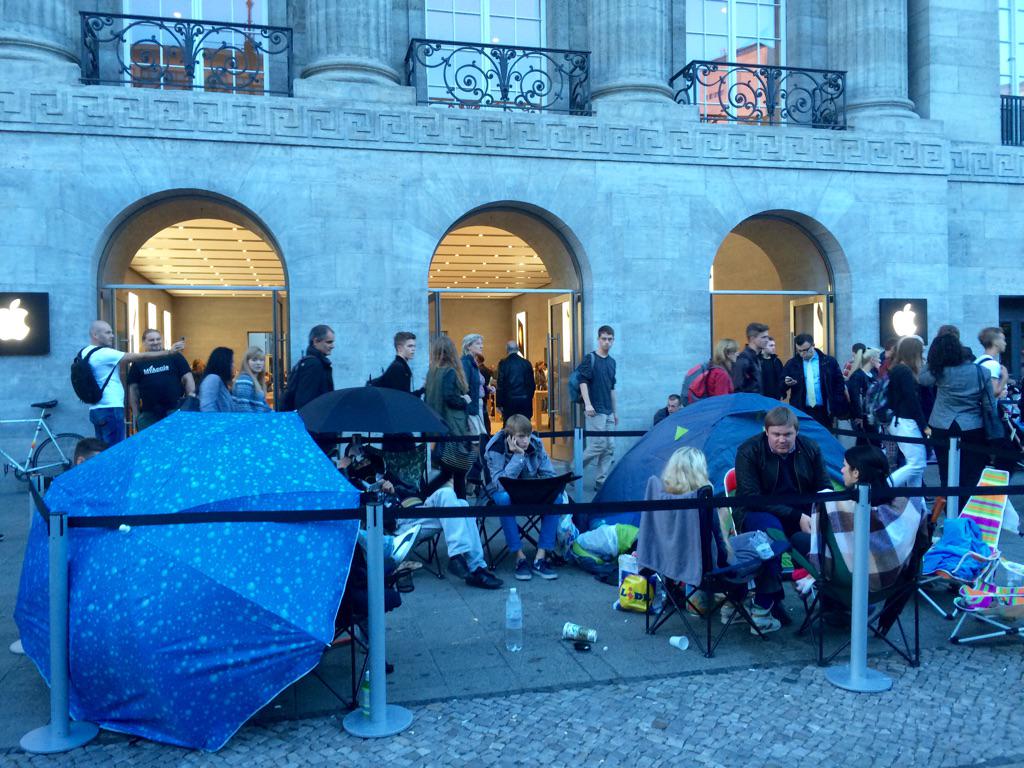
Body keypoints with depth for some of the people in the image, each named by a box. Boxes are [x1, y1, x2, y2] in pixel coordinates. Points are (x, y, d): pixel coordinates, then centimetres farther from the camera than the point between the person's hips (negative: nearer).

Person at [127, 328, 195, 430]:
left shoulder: (175, 357, 4)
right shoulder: (138, 363, 8)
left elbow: (187, 378, 3)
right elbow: (133, 389, 10)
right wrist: (136, 415, 6)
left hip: (175, 411, -1)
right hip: (148, 415, 1)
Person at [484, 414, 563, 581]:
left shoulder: (536, 444, -10)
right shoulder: (495, 449, -21)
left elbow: (549, 475, -5)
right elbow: (501, 484, -32)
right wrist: (518, 455, -33)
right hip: (503, 492, -3)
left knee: (556, 498, -26)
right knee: (504, 499, -39)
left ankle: (540, 557, -24)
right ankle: (520, 557, -29)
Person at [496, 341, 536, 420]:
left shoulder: (503, 364, -5)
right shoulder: (526, 363, 3)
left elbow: (500, 384, -4)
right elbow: (532, 384, 5)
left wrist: (499, 404, 0)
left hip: (509, 400, -2)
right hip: (525, 401, 2)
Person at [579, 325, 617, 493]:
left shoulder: (612, 361, 15)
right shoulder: (590, 358, -4)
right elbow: (583, 381, -11)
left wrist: (615, 411, 20)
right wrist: (587, 404, -21)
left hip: (608, 412, 7)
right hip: (595, 410, -7)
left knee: (609, 448, 4)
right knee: (598, 445, -12)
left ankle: (601, 482, 10)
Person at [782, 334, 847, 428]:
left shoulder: (829, 362, 1)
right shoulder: (792, 364, 4)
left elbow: (839, 385, 5)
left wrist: (837, 410, -1)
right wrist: (786, 383, -16)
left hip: (823, 412, 0)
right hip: (801, 412, 1)